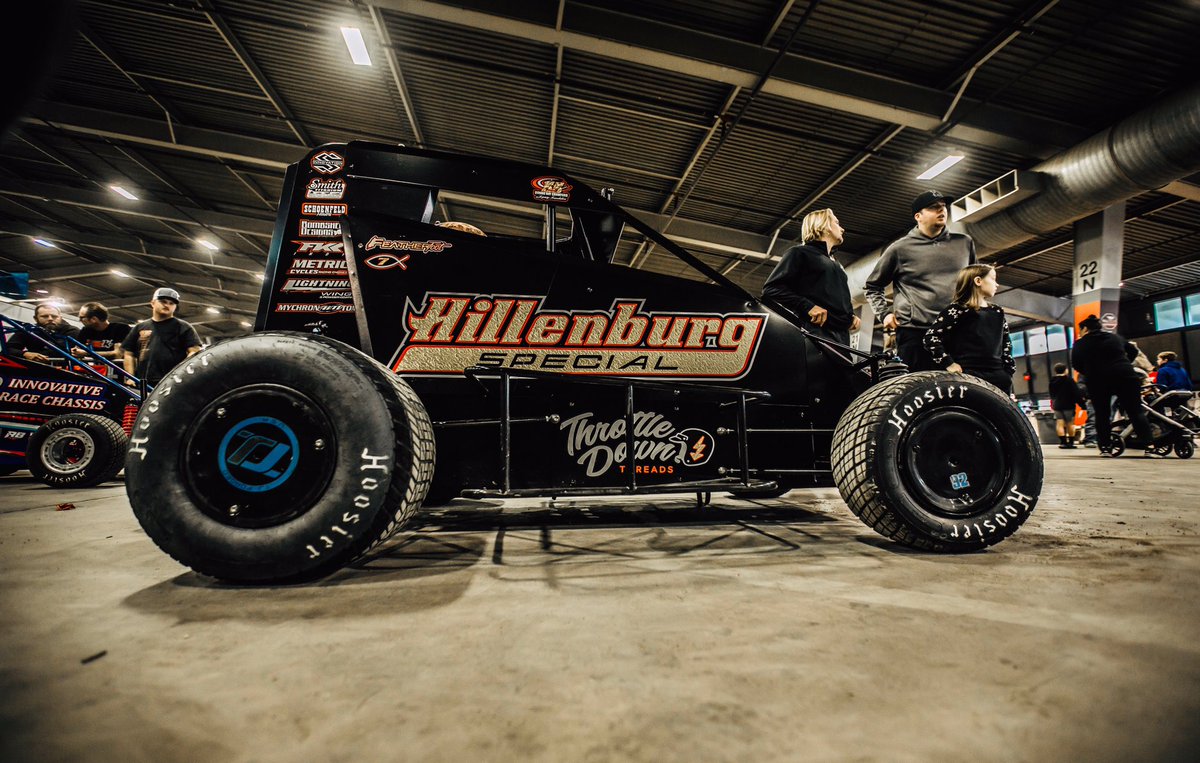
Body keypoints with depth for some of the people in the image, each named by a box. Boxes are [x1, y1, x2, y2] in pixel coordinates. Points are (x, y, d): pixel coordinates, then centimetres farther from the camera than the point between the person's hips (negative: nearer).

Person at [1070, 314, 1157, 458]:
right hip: (1124, 376, 2)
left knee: (1102, 415, 6)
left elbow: (1076, 365, 7)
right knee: (1136, 412, 3)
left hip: (1097, 381, -2)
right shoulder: (1115, 337, 17)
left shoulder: (1080, 344, 5)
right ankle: (1148, 448, -5)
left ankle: (1105, 448, 3)